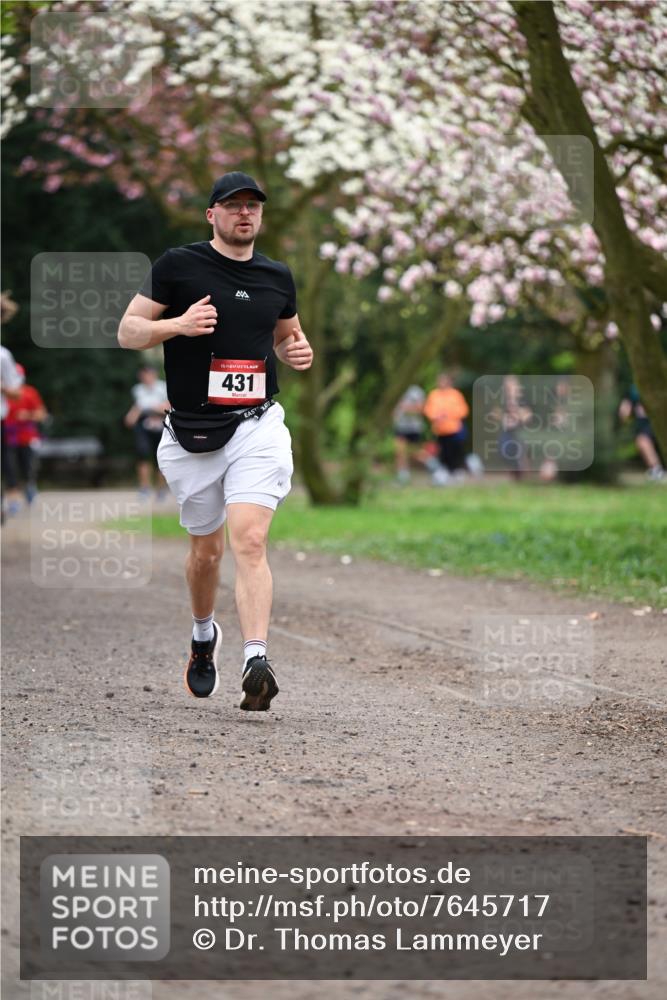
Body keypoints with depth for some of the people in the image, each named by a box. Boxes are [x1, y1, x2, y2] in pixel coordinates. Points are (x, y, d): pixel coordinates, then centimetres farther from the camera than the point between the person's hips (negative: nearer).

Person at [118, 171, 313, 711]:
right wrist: (177, 325, -19)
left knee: (249, 540, -19)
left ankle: (256, 661, -28)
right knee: (207, 549, 12)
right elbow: (128, 330, 0)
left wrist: (299, 352, 3)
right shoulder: (178, 265, -1)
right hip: (191, 434, 0)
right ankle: (204, 636, 41)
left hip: (256, 427, 0)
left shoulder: (277, 276, 10)